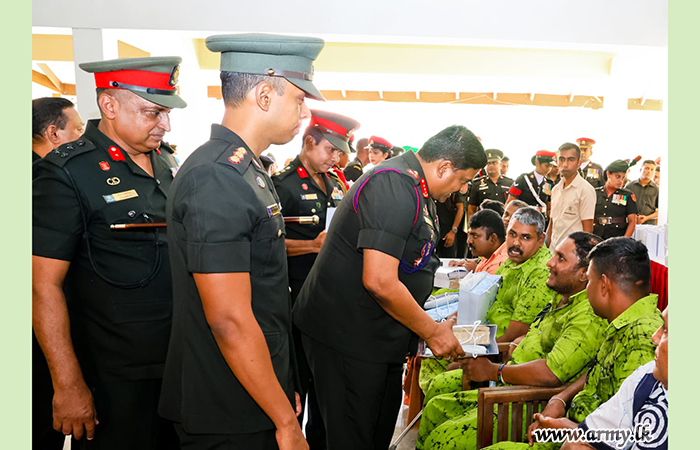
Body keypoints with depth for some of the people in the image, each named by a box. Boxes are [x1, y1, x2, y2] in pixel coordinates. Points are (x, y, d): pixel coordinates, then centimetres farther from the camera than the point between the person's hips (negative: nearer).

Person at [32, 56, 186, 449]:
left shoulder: (167, 162, 7)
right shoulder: (66, 173, -14)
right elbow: (45, 286, -16)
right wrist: (69, 385, -17)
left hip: (181, 364, 7)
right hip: (115, 381, -6)